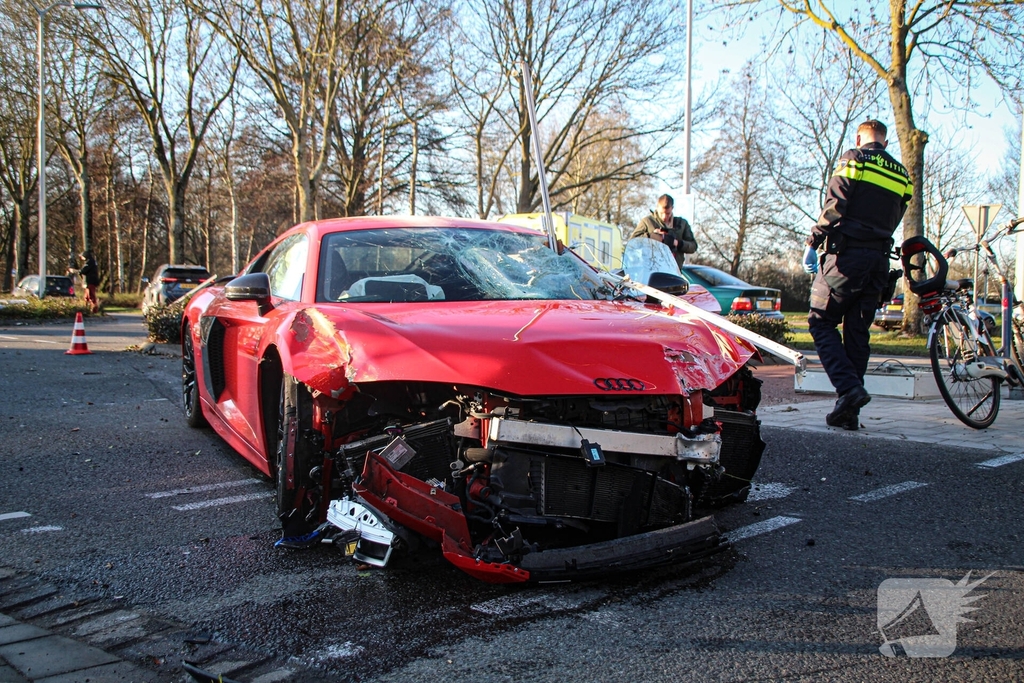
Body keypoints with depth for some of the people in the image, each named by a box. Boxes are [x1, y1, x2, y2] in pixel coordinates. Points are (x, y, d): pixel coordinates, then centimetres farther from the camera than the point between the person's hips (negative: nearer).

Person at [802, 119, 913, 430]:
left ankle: (849, 387, -18)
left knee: (821, 322, 0)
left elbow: (834, 205, -10)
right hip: (879, 259, 6)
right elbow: (894, 220, 15)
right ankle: (849, 412, 8)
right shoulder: (902, 174, 18)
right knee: (858, 332, 8)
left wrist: (812, 242, -7)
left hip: (846, 253, -6)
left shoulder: (853, 160, 0)